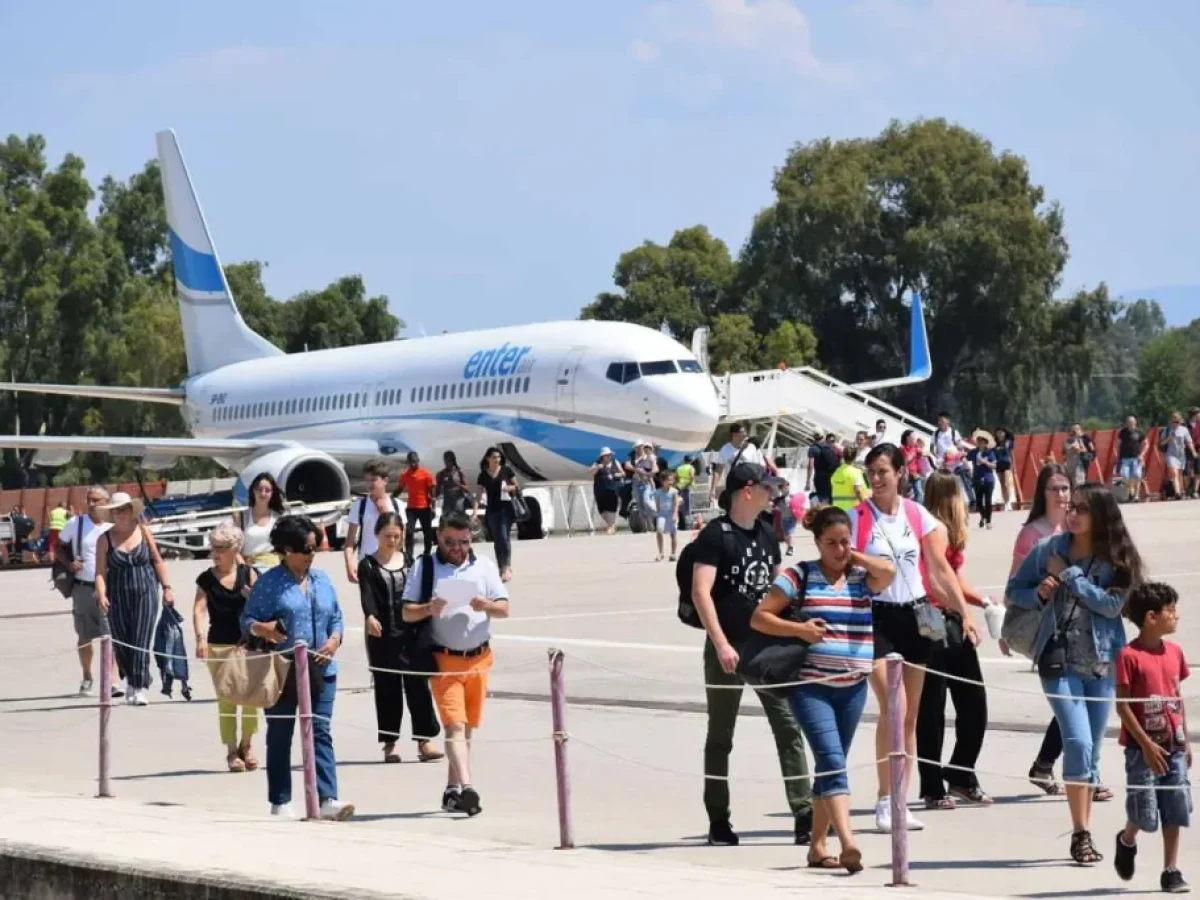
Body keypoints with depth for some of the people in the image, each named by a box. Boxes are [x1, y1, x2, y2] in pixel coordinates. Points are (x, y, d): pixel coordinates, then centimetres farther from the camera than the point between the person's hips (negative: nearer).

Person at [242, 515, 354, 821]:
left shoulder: (322, 580, 12)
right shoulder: (268, 582, -2)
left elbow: (336, 619, 17)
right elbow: (247, 620, -2)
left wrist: (334, 640, -2)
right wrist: (262, 629, -24)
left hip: (319, 671, 3)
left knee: (321, 733, -5)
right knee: (280, 736, 6)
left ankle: (327, 800, -12)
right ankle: (280, 803, 13)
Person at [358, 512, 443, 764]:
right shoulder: (368, 565, -1)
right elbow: (366, 595, -15)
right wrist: (370, 617, -34)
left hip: (411, 634, 2)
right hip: (383, 636, -2)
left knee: (418, 685, -1)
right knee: (387, 688, 3)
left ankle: (425, 739, 0)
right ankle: (389, 743, 9)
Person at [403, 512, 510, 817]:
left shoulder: (484, 566, 8)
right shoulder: (425, 566, 2)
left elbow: (504, 609, 5)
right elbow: (407, 612, 1)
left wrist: (487, 606, -17)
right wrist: (428, 609, -20)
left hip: (479, 657, 3)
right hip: (445, 658, -3)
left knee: (467, 728, 8)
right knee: (454, 724, -14)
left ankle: (452, 789, 17)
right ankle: (466, 788, -26)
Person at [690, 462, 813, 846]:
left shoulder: (767, 536, 12)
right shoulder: (715, 535, -8)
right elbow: (701, 592, -15)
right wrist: (720, 643, -21)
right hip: (728, 649, -6)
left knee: (789, 728, -3)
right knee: (720, 736, 4)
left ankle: (805, 815, -4)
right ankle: (718, 823, 11)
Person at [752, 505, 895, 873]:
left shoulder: (862, 577, 8)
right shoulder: (800, 576, -1)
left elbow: (888, 571, -14)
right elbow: (759, 618, -2)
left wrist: (854, 556, -1)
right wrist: (798, 629, -16)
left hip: (852, 687, 5)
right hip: (811, 686, -5)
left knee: (831, 764, 12)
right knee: (832, 761, -18)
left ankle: (818, 846, 21)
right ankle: (849, 844, -30)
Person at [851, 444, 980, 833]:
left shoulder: (918, 516, 7)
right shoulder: (856, 518, -3)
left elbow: (940, 570, 9)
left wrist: (964, 612, 3)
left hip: (915, 615, 4)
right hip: (876, 616, -4)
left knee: (910, 716, 7)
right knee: (892, 707, -16)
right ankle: (885, 801, -7)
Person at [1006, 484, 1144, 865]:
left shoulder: (1117, 559, -1)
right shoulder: (1049, 550, 1)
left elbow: (1112, 603, -16)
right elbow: (1014, 590, 10)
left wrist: (1068, 574, -14)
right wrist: (1039, 594, -10)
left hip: (1102, 664, 1)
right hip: (1059, 660, -1)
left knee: (1091, 751, 9)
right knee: (1079, 743, -14)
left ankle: (1084, 833, 18)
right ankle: (1081, 834, -12)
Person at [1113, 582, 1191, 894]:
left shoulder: (1174, 652, 6)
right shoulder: (1129, 656, -14)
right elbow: (1122, 705, -13)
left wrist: (1185, 740, 13)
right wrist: (1146, 745, -16)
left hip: (1174, 746, 5)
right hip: (1143, 748, -5)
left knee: (1176, 812, 3)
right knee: (1145, 814, -1)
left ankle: (1171, 871, 11)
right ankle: (1126, 841, 31)